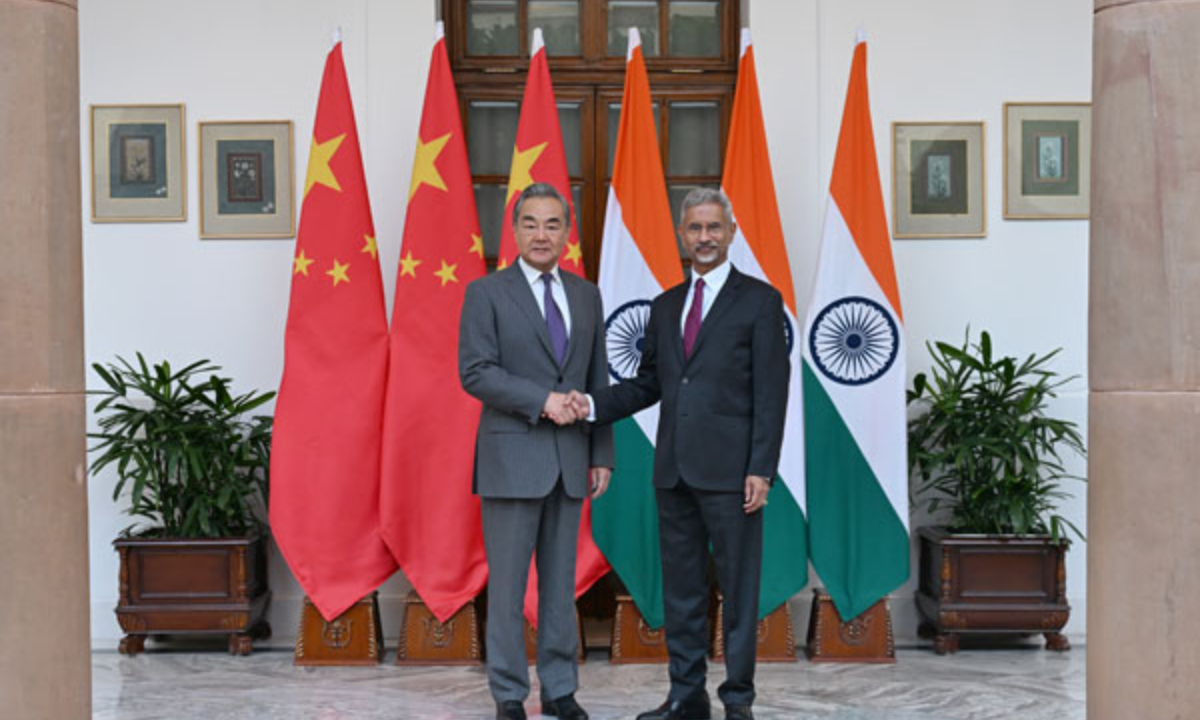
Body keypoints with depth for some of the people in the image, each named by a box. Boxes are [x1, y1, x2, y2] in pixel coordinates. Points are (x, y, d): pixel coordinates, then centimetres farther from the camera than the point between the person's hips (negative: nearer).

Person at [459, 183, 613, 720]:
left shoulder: (586, 296, 12)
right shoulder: (487, 293, -2)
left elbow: (597, 382, 13)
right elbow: (474, 373, -11)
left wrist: (601, 454, 9)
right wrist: (541, 401, -18)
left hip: (570, 459, 4)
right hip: (512, 457, -4)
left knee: (561, 580, 10)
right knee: (507, 583, 1)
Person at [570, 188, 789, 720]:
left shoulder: (760, 300, -1)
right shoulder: (666, 306, 15)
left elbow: (770, 391, -7)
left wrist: (761, 470, -13)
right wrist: (594, 403, 1)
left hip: (730, 468, -5)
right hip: (674, 468, 6)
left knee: (738, 585, 1)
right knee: (680, 585, 11)